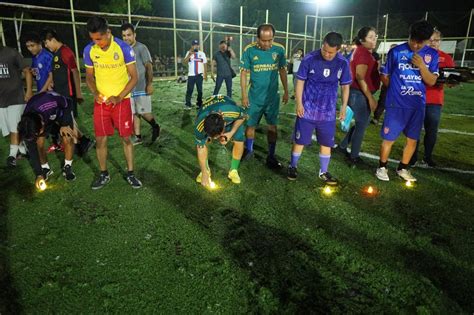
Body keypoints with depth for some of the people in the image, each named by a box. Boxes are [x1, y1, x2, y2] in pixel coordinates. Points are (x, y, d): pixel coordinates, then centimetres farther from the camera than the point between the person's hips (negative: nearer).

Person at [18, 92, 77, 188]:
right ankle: (45, 168, 10)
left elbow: (68, 103, -24)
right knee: (39, 142, -12)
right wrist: (38, 174, -20)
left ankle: (67, 167, 1)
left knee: (67, 139, -19)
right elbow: (32, 150, -21)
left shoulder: (50, 106, -47)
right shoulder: (27, 124, -30)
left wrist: (65, 124, -26)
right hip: (46, 117, 3)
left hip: (62, 111, -2)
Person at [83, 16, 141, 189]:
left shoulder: (124, 48, -13)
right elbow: (89, 76, 8)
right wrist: (95, 93, -12)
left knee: (126, 138, 2)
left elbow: (134, 77, -10)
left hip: (121, 100, -2)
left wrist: (119, 97, -18)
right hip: (101, 101, 3)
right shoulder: (89, 50, -3)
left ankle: (130, 173, 17)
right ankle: (104, 174, 20)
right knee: (100, 139, 4)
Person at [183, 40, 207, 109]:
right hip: (191, 75, -2)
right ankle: (187, 104, 1)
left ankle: (199, 104, 16)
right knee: (189, 90, -3)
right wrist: (189, 54, -23)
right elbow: (184, 62, -11)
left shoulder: (202, 53, 8)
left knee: (200, 90, 7)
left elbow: (204, 64, 10)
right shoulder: (189, 53, 3)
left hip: (199, 75, 2)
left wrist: (205, 74, 6)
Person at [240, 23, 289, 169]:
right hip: (254, 96, -1)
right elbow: (244, 73, -5)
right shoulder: (249, 50, -11)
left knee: (272, 126, 7)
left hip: (273, 96, 1)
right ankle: (249, 150, 33)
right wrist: (244, 95, -7)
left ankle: (271, 156, 20)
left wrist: (286, 91, 6)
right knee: (250, 125, 9)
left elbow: (283, 71, 5)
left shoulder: (279, 49, -6)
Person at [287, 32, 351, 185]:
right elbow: (300, 81, -5)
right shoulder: (309, 59, -12)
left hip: (328, 112, 3)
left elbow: (345, 86, 6)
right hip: (307, 109, -2)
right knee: (300, 141, 6)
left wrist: (344, 107, 2)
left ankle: (323, 172, 27)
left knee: (326, 143, 11)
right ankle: (293, 166, 27)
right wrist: (299, 103, -10)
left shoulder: (343, 63, -5)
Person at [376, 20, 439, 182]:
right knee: (389, 138, 3)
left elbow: (432, 81, -2)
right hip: (396, 104, -3)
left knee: (413, 139, 12)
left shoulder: (432, 54, 2)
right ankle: (382, 167, 22)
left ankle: (402, 168, 30)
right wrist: (396, 89, 3)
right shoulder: (396, 51, -5)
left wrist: (422, 65, -15)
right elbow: (385, 76, 4)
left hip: (418, 105, 4)